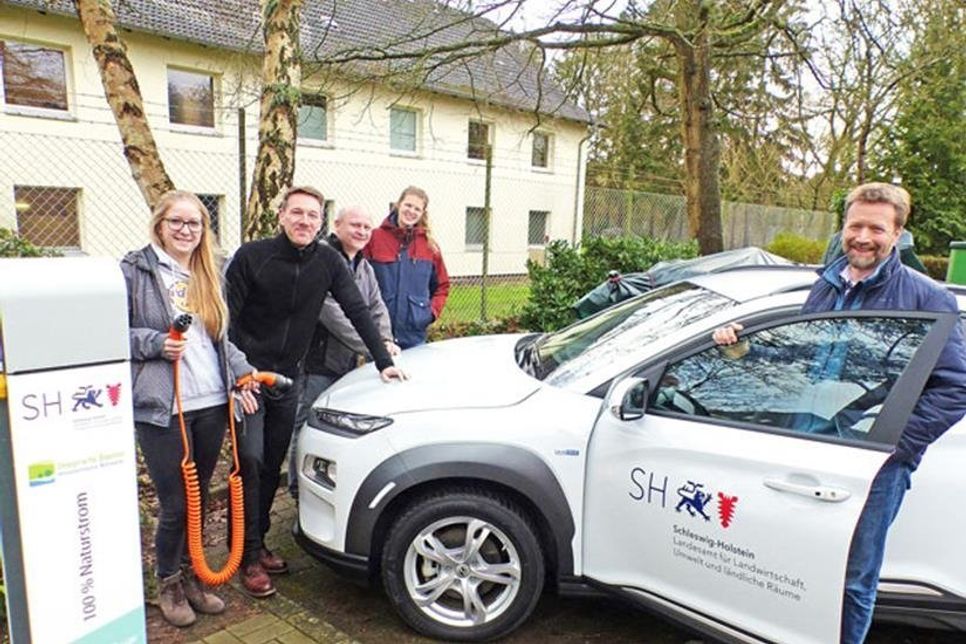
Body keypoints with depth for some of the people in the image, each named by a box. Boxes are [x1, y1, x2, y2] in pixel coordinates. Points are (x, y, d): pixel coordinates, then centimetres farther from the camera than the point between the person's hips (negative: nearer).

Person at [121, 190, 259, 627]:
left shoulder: (208, 275, 14)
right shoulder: (135, 270, -3)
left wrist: (242, 375, 5)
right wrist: (157, 344, -19)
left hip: (212, 405, 5)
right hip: (160, 408, -5)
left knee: (198, 498, 15)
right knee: (175, 504, 3)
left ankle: (190, 576, 34)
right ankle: (169, 584, 27)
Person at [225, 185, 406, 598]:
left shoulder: (328, 261, -5)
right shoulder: (251, 256, -13)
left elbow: (357, 311, -3)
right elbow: (227, 317, -9)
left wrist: (383, 361, -9)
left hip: (289, 378, 4)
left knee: (273, 464, 12)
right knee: (251, 461, -7)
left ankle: (258, 543, 28)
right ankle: (250, 558, 6)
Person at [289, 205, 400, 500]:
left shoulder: (364, 267, 15)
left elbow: (377, 307, 15)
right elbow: (332, 314, -23)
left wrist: (386, 340, -5)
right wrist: (372, 349, -23)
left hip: (347, 362, 9)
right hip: (319, 362, -8)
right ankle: (299, 490, 16)